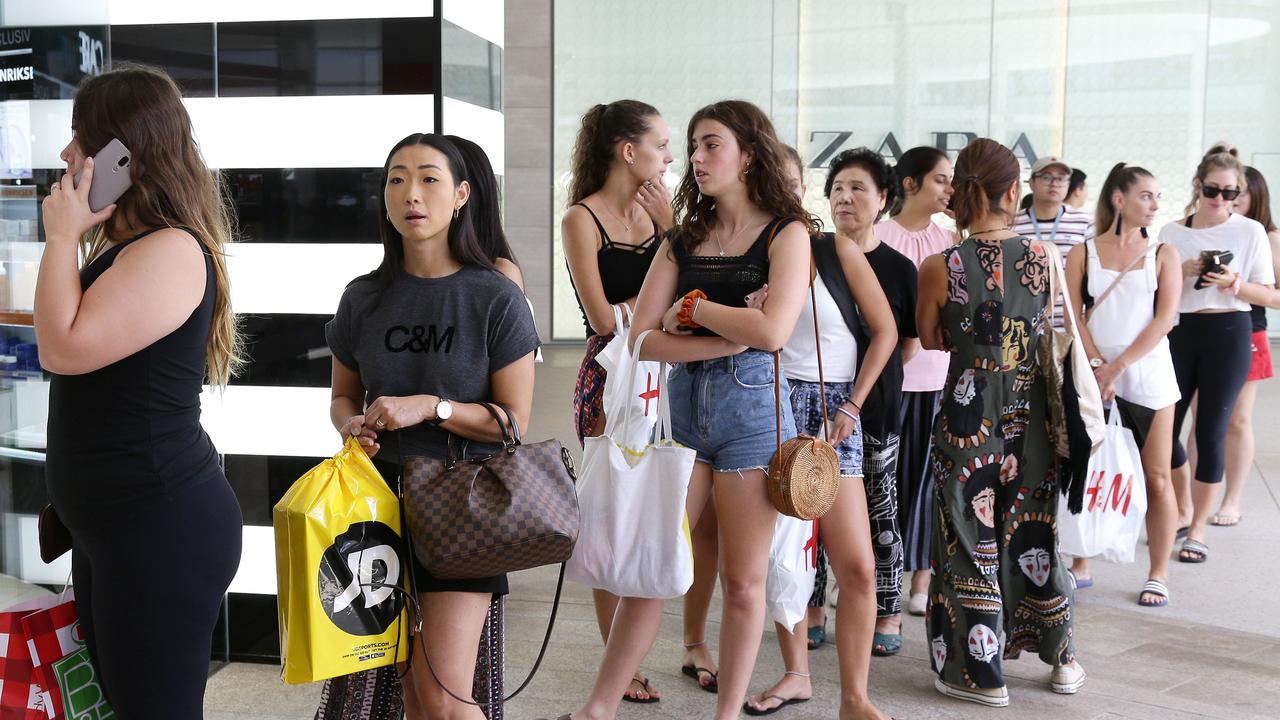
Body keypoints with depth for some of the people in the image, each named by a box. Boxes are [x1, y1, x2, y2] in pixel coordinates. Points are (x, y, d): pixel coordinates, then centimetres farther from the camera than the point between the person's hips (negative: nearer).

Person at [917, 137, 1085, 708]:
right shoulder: (1045, 256, -5)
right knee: (1034, 531, 18)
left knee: (972, 537, 9)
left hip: (970, 414, -3)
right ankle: (1063, 659, 31)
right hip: (1031, 412, 3)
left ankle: (982, 674, 17)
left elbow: (931, 340, 2)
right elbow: (1049, 329, 9)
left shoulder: (940, 267, -13)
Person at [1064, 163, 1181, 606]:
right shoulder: (1083, 253, 6)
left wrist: (1118, 366, -14)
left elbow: (1164, 318, -4)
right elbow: (1075, 317, 0)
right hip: (1094, 378, 1)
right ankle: (1080, 565, 18)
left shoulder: (1163, 254, 5)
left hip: (1148, 376, 0)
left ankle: (1159, 573, 12)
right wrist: (1097, 367, -13)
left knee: (1157, 478, 2)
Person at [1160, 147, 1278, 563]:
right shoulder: (1171, 233, 5)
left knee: (1210, 432, -1)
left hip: (1229, 333, -3)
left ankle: (1197, 530, 11)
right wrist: (1182, 274, -11)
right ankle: (1183, 510, 26)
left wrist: (1233, 283, -17)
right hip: (1181, 332, 3)